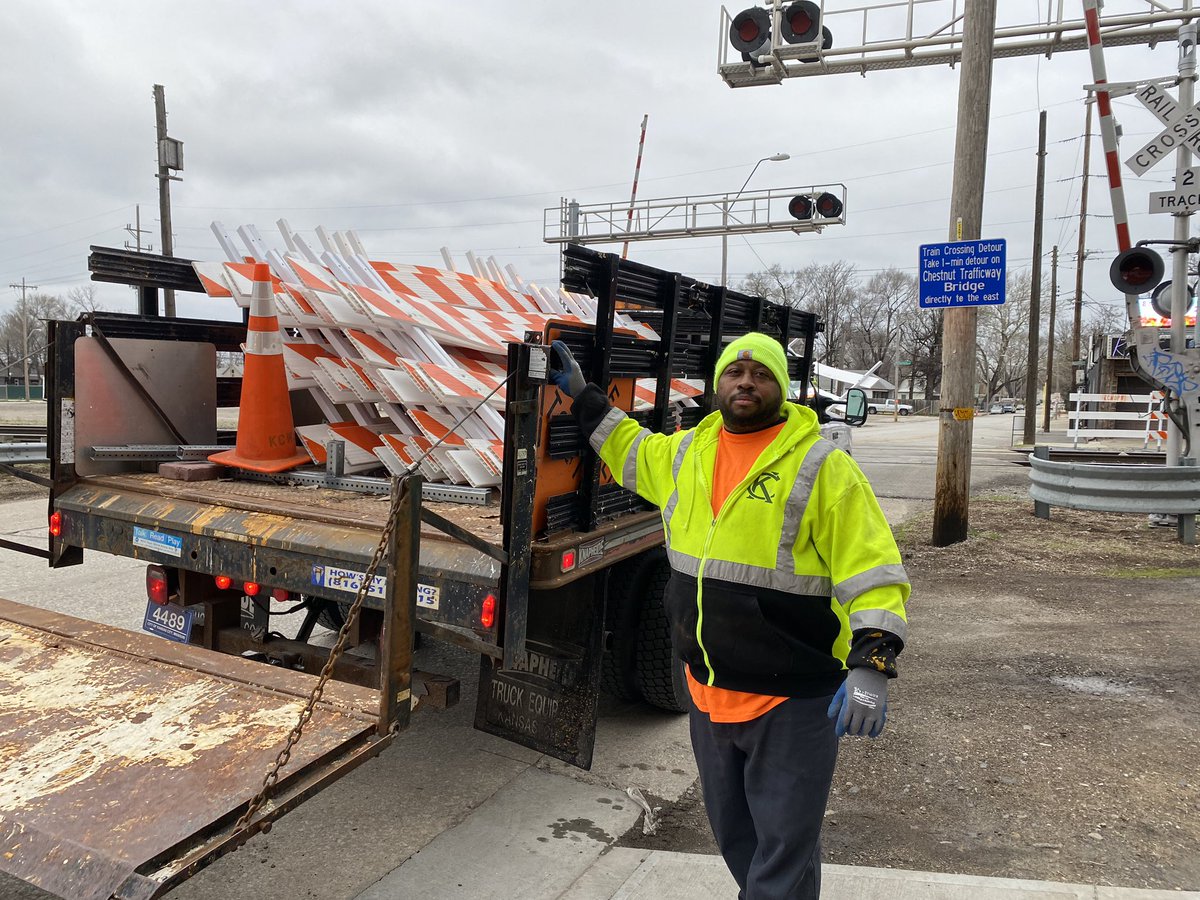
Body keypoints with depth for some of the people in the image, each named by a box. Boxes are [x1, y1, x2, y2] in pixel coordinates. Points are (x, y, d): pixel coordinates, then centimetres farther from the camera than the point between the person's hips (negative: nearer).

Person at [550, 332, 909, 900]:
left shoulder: (821, 467, -13)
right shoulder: (686, 453, 4)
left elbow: (872, 570, -14)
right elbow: (632, 452, 25)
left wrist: (870, 664, -22)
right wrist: (581, 397, 26)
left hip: (792, 702, -6)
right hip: (708, 693, 6)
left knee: (783, 853, 5)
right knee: (733, 836, 24)